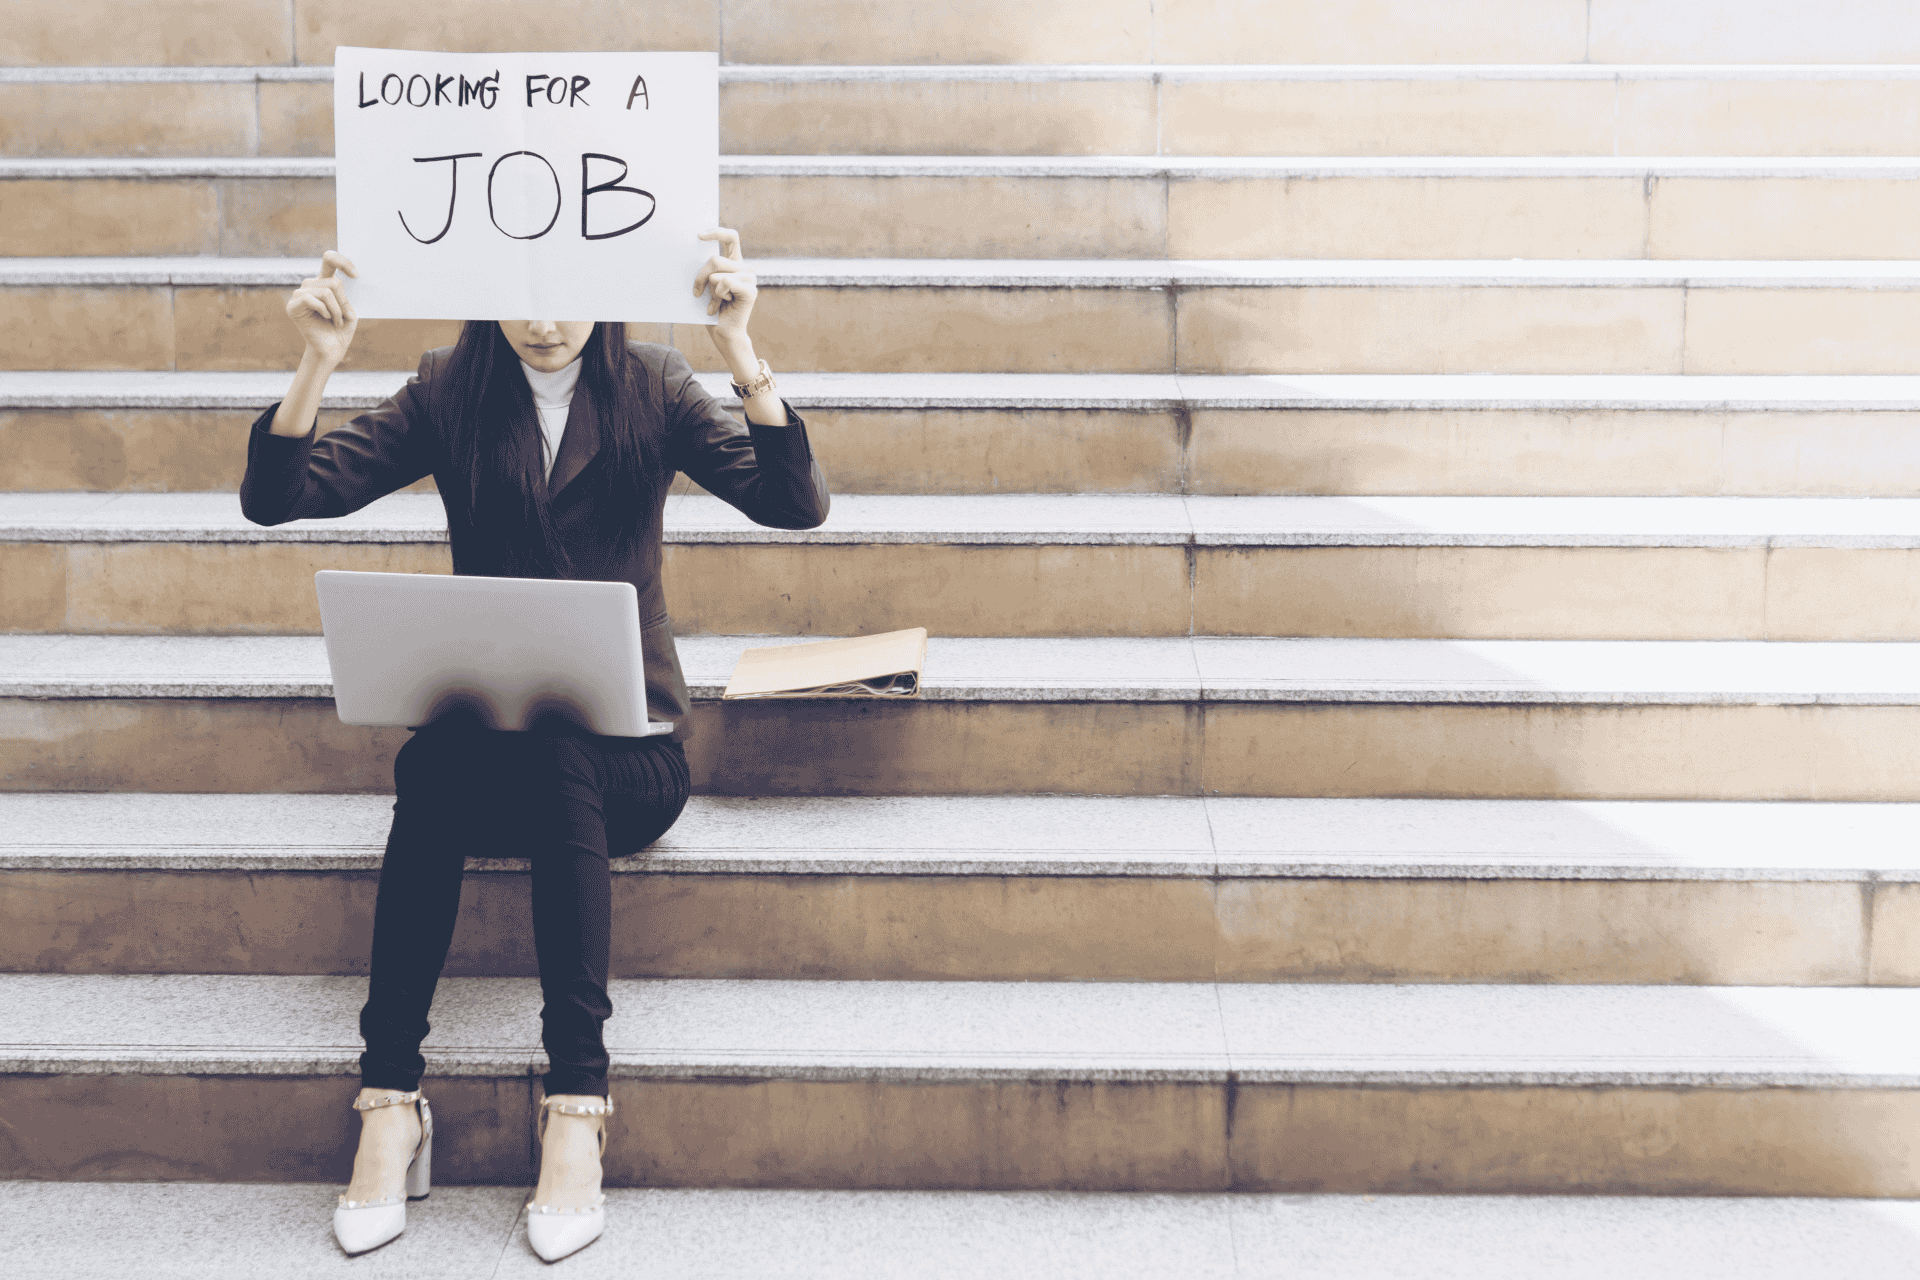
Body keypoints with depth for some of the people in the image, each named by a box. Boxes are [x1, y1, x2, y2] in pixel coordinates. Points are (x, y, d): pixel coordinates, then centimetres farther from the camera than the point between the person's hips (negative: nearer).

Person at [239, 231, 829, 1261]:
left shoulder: (652, 391, 2)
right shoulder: (447, 394, 6)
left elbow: (795, 506, -12)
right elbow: (275, 500, -1)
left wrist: (742, 354, -22)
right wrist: (318, 365, -15)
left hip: (628, 744, -1)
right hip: (482, 726, 1)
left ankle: (577, 1109, -34)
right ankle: (390, 1101, -30)